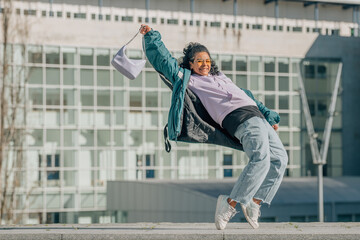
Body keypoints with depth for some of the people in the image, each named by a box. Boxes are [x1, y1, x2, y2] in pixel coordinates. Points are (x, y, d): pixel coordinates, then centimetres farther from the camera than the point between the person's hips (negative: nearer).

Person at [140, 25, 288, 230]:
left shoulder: (221, 77, 33)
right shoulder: (188, 79, 14)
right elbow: (164, 60, 15)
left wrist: (269, 115, 36)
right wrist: (151, 36, 11)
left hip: (258, 115, 8)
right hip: (239, 119, -8)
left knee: (280, 159, -2)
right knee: (261, 158, -29)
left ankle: (255, 202, 2)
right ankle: (231, 203, -26)